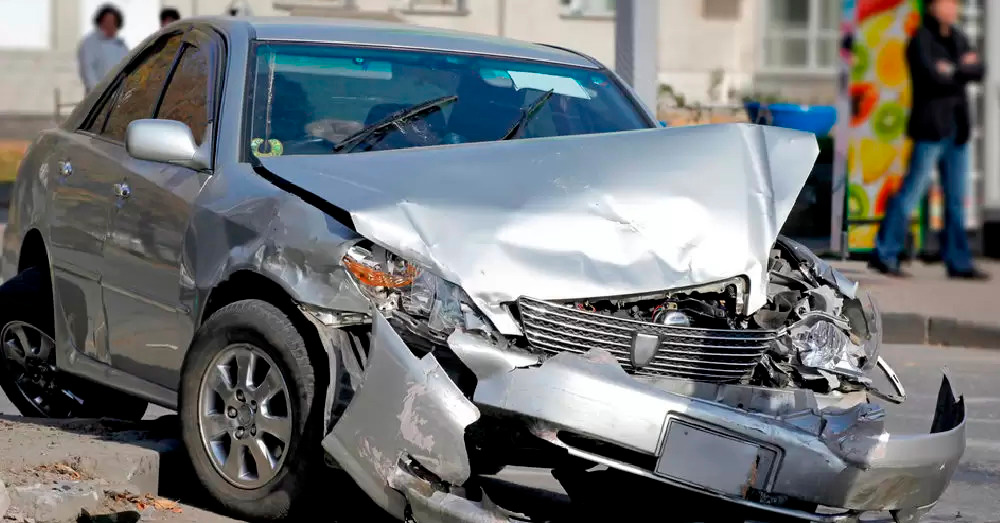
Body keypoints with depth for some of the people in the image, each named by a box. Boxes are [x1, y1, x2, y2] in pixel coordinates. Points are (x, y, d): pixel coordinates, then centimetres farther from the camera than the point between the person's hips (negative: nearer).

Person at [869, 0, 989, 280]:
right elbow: (934, 78, -20)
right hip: (931, 128, -7)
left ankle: (958, 262, 10)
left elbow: (979, 70, 4)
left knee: (956, 198, 7)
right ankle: (884, 255, 2)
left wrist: (953, 71, -12)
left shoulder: (957, 38, 14)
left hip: (956, 130, 7)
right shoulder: (920, 40, -7)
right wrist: (964, 70, -6)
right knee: (912, 191, -6)